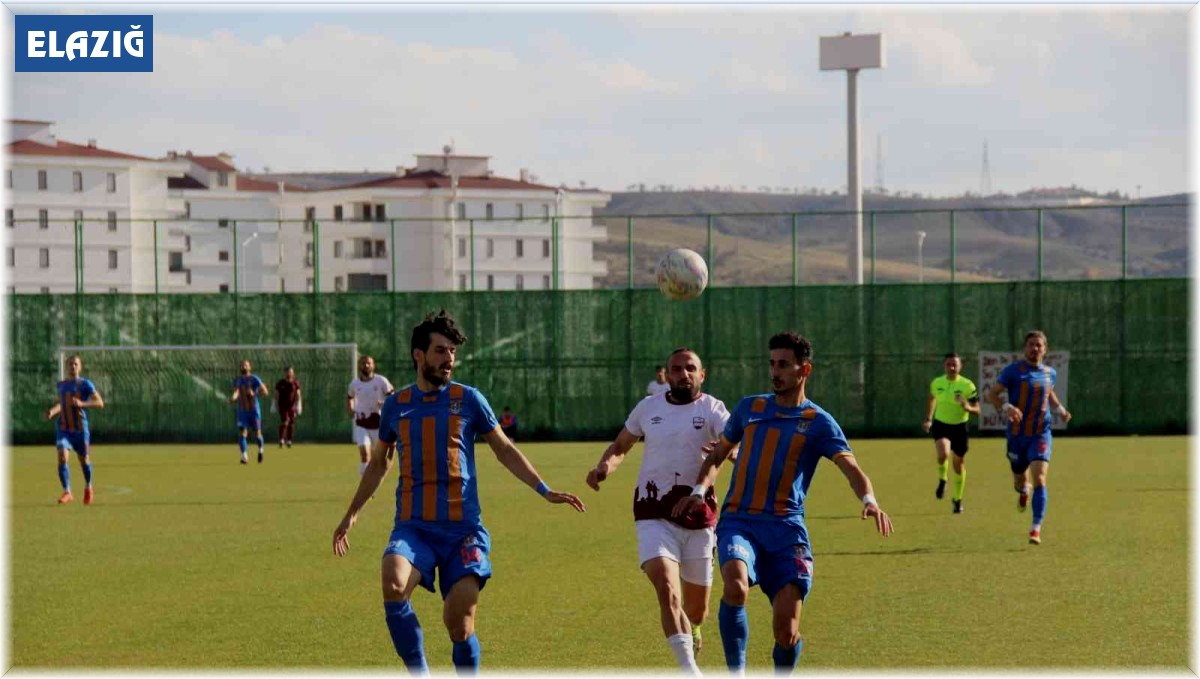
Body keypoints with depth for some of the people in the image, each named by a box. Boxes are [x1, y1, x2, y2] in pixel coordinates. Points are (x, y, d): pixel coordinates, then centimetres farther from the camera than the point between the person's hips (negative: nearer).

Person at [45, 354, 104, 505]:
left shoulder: (85, 384, -6)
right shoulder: (60, 386, 10)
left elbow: (99, 403, -13)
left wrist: (82, 404, -28)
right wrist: (53, 411, 6)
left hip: (80, 429, -3)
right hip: (63, 429, 3)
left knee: (84, 460, 11)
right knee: (62, 458, -18)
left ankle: (88, 488, 38)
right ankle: (67, 492, -16)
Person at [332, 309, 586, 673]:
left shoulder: (468, 399, 4)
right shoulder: (396, 405, 9)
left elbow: (505, 450, 11)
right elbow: (379, 463, 24)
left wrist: (544, 490, 1)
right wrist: (351, 514, 24)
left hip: (462, 530, -1)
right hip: (413, 527, 1)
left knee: (460, 625, -6)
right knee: (393, 585, -29)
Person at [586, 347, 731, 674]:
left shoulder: (711, 409, -3)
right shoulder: (648, 407, 7)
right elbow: (620, 446, 21)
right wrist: (604, 467, -1)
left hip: (699, 516, 0)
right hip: (654, 516, 0)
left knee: (696, 607, 11)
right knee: (667, 589, -22)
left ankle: (692, 629, 50)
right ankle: (691, 672, -27)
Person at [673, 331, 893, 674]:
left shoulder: (818, 423, 5)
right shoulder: (750, 408, 14)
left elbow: (851, 468, -8)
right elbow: (717, 454, 25)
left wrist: (869, 500, -29)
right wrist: (699, 490, 5)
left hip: (786, 529, -1)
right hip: (739, 523, 1)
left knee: (786, 630, -8)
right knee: (736, 587, -30)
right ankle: (736, 674, -15)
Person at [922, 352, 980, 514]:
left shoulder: (968, 386, -10)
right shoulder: (936, 383, -2)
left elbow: (977, 410, -8)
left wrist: (967, 407, -30)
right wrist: (928, 419, 18)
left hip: (959, 427, 0)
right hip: (940, 425, 0)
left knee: (959, 464, 10)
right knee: (943, 454, -29)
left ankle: (957, 499, 29)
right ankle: (942, 480, 2)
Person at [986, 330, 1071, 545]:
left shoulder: (1050, 373, 5)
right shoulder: (1013, 370, -8)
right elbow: (992, 394, -8)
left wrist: (1060, 409, 6)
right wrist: (1006, 407, -27)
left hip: (1040, 435, 1)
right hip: (1017, 435, -1)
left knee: (1039, 479, -16)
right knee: (1019, 480, 14)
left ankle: (1036, 528, -17)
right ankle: (1024, 489, 54)